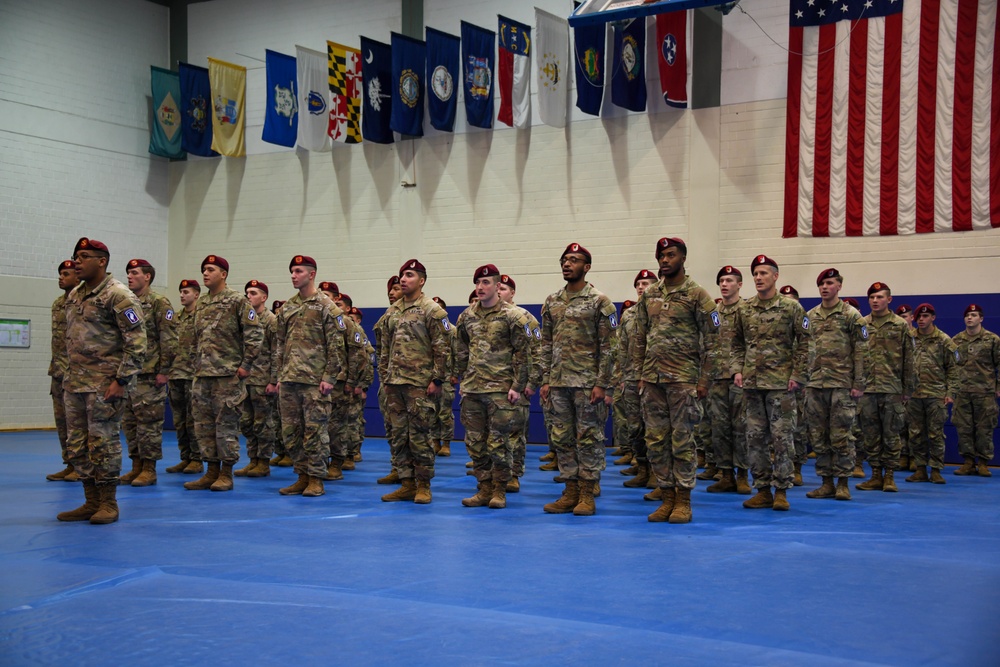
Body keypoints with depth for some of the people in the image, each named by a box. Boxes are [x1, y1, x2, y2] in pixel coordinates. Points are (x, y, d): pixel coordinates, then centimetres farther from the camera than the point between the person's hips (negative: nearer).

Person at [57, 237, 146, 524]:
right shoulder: (74, 296, 15)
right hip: (74, 383, 8)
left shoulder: (118, 296, -10)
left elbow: (136, 342, -14)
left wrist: (122, 380, -18)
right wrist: (69, 375, 16)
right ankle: (91, 502, 18)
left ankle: (108, 504, 6)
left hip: (104, 384, -8)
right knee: (77, 445, 10)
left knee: (104, 443, -3)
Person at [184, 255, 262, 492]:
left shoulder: (237, 301, -6)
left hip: (227, 375, -7)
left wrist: (246, 365, -12)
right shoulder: (200, 303, 15)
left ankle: (226, 474, 5)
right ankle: (211, 472, 16)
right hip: (202, 375, 7)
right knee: (203, 424, 8)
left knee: (226, 423, -3)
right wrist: (197, 366, 17)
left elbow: (254, 334, -10)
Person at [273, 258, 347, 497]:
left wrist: (329, 378, -13)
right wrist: (280, 374, 14)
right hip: (289, 380, 7)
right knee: (290, 431, 8)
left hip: (315, 381, -7)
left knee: (315, 430, -2)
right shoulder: (287, 307, 14)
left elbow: (336, 346, -8)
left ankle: (316, 480, 6)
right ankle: (302, 477, 18)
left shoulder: (326, 307, -5)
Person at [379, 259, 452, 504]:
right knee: (398, 436, 8)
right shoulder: (392, 312, 14)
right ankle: (406, 483, 16)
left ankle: (423, 486, 6)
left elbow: (442, 348, -10)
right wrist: (385, 378, 14)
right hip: (394, 384, 7)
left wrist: (437, 380, -14)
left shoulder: (432, 310, -6)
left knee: (419, 435, -3)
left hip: (420, 385, -7)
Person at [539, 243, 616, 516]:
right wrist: (545, 380, 7)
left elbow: (607, 347, -7)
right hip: (558, 383, 6)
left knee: (589, 438, 0)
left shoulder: (599, 302, -4)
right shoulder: (552, 302, 11)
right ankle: (571, 492, 17)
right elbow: (546, 344, 14)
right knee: (562, 438, 8)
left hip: (587, 383, -5)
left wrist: (602, 384, -13)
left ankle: (587, 495, 7)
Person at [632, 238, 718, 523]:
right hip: (652, 380, 5)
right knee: (655, 441, 6)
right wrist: (641, 375, 10)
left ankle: (683, 500, 7)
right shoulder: (648, 295, 11)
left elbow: (710, 340, -5)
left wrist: (704, 379, -9)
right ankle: (667, 497, 15)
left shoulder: (697, 295, -4)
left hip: (683, 379, -5)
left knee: (682, 441, -1)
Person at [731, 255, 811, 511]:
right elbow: (737, 343, 16)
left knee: (782, 437, -3)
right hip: (752, 383, 4)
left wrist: (797, 375, -8)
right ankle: (762, 490, 14)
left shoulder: (791, 307, -2)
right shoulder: (745, 309, 9)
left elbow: (804, 343, -2)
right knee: (755, 437, 6)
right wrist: (737, 370, 3)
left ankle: (781, 492, 4)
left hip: (781, 383, -4)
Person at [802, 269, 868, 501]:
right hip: (815, 384, 5)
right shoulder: (810, 316, 13)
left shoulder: (851, 315, -2)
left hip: (841, 384, -5)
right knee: (818, 436, 6)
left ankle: (843, 483, 6)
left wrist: (859, 384, -10)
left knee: (841, 436, -3)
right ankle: (826, 482, 14)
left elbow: (861, 352, -5)